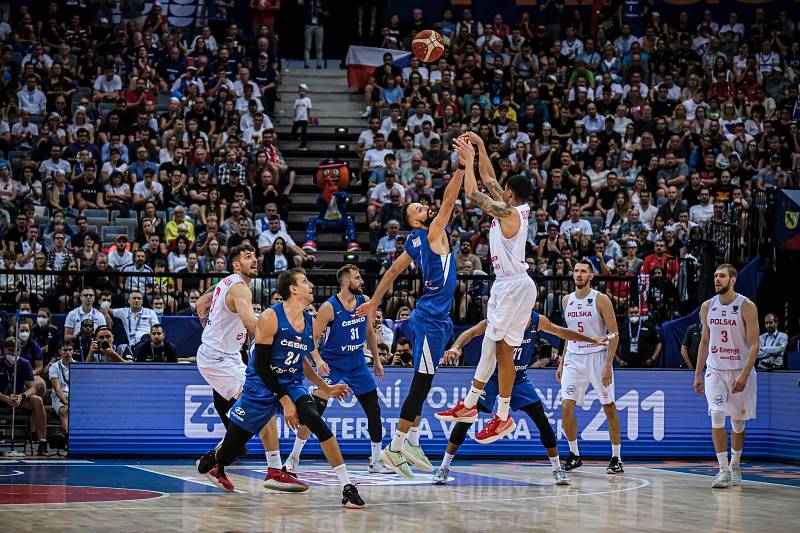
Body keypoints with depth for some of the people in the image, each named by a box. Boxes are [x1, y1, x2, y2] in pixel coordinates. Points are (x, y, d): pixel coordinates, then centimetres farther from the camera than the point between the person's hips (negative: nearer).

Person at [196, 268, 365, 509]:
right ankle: (211, 461, 44)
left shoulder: (309, 322, 3)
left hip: (291, 386, 4)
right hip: (261, 387, -4)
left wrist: (326, 389, 14)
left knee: (318, 424, -25)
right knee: (229, 451, 5)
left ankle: (347, 487, -25)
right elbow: (261, 365, -18)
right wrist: (284, 401, -20)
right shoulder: (271, 318, -17)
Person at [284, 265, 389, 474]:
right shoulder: (329, 307, -17)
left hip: (357, 364, 6)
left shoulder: (365, 302, 0)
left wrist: (376, 359, 15)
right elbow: (312, 337, -15)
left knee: (374, 411, 4)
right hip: (331, 365, -5)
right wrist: (318, 360, -31)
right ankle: (293, 458, -2)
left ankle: (376, 461, 16)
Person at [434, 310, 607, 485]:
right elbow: (471, 332, -32)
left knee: (542, 420, -6)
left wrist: (593, 340, 9)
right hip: (491, 376, -3)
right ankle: (444, 467, -4)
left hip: (519, 379, 3)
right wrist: (456, 347, -52)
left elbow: (562, 332, 6)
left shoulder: (537, 321, -10)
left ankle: (557, 469, 9)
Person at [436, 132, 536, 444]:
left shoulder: (509, 212, -18)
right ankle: (469, 406, 21)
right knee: (490, 346, 14)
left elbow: (472, 193, -20)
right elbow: (488, 179, 19)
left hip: (515, 287, -10)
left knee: (502, 350, -6)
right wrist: (479, 148, 15)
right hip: (504, 286, 10)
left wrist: (469, 160, -10)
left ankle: (503, 418, -2)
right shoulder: (514, 207, 8)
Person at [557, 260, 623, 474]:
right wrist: (562, 363, 15)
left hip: (598, 357, -4)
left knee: (609, 407, 2)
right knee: (567, 407, -7)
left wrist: (608, 365, -17)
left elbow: (614, 334, -9)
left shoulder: (601, 300, -8)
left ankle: (616, 458, 10)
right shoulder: (567, 300, 8)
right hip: (574, 359, 4)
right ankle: (574, 455, 8)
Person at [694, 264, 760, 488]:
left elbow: (754, 345, -13)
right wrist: (697, 374, 9)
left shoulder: (746, 306, -10)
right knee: (717, 416, -14)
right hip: (715, 370, 2)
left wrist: (744, 375, -22)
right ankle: (723, 470, -12)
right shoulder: (707, 307, 3)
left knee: (738, 422, 9)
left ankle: (734, 467, 27)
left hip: (740, 371, -2)